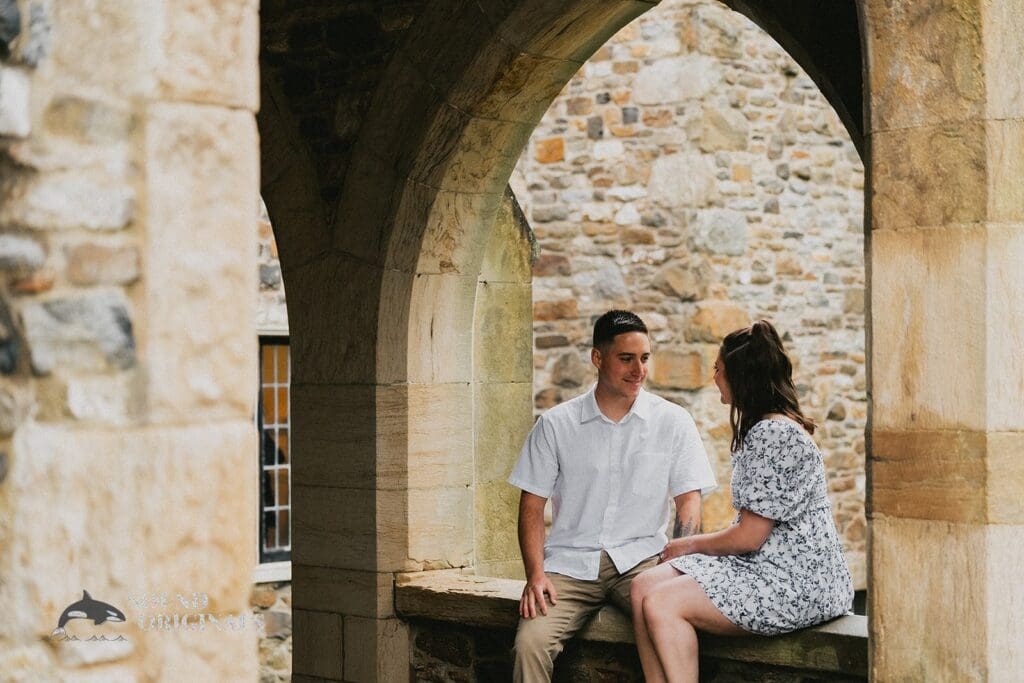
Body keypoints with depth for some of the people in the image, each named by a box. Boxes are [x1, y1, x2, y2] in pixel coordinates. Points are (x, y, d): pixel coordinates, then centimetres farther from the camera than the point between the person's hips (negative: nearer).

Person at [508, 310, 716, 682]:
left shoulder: (673, 421, 5)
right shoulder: (555, 425, 6)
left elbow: (688, 501, 4)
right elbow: (532, 505, 6)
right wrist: (535, 574, -9)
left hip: (641, 559, 0)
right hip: (570, 564, 1)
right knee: (530, 642, -26)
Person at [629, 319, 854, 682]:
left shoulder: (775, 434, -18)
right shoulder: (761, 428, 16)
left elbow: (748, 537, -17)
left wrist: (690, 544, -1)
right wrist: (694, 546, 8)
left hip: (796, 582, -10)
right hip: (763, 562, 10)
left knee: (662, 603, -20)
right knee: (644, 585, -5)